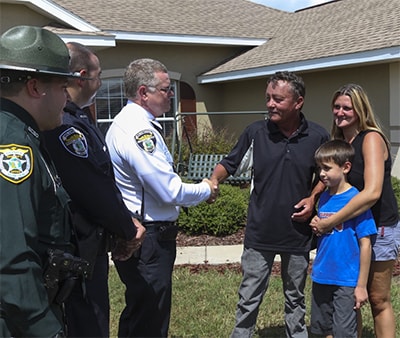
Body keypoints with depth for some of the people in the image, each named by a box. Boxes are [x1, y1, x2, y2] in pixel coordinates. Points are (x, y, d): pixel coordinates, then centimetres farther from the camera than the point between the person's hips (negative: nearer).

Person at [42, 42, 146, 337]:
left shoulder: (78, 118, 10)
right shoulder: (64, 126, -23)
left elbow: (105, 179, 14)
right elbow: (94, 193, -22)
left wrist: (126, 220, 8)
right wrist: (128, 230, -7)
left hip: (90, 244, 10)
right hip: (82, 249, -10)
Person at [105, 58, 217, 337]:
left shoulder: (129, 123, 12)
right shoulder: (138, 130, -21)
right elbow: (171, 192, -23)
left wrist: (196, 191, 9)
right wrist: (205, 190, -4)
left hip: (136, 235, 11)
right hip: (147, 239, -11)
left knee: (138, 313, 23)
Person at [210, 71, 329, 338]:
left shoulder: (318, 137, -5)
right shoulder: (256, 132, -6)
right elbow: (229, 164, 2)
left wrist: (313, 197, -6)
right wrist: (214, 180, -17)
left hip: (298, 233, 1)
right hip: (260, 233, 0)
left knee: (295, 299, 18)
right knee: (249, 298, 7)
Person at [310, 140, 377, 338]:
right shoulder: (324, 198, 5)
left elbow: (365, 244, -13)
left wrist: (361, 285, -12)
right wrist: (315, 228, -1)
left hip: (346, 281, -6)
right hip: (321, 277, 6)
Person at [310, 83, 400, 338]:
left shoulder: (371, 138, -16)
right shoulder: (338, 142, 6)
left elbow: (372, 192, -27)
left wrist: (330, 223, -25)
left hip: (378, 228, -6)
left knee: (378, 299, 5)